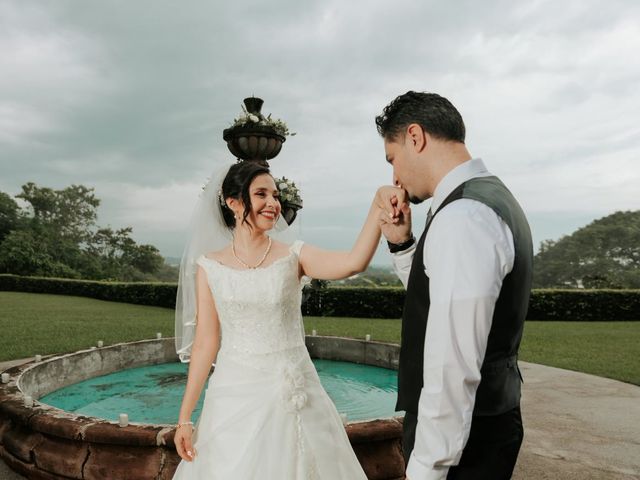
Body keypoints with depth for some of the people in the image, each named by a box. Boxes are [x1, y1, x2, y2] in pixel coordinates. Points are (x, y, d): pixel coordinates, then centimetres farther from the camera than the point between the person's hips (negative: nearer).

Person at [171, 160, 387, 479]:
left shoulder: (294, 256, -3)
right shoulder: (210, 267, -1)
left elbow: (354, 262, -21)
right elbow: (205, 342, 0)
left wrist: (379, 203, -29)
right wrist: (184, 417, 1)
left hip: (293, 394, 0)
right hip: (235, 395, 0)